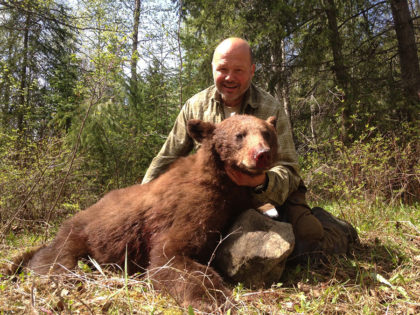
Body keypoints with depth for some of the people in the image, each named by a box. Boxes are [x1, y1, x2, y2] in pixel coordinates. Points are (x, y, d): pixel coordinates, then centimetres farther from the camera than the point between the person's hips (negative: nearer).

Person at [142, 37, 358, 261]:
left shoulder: (271, 110, -14)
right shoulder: (195, 106, -5)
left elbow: (288, 171, -20)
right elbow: (167, 158, 4)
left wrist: (262, 181, -43)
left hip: (273, 194, -4)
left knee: (308, 238, -28)